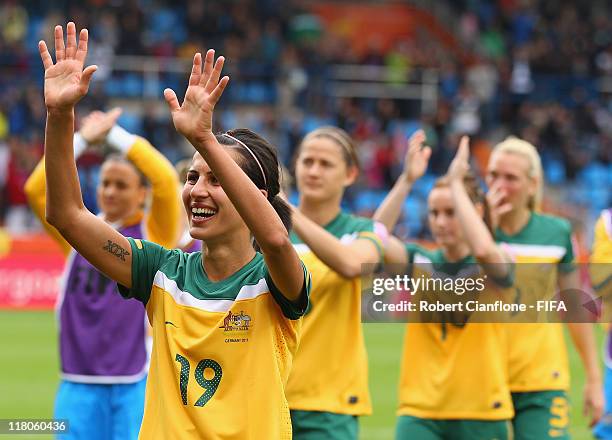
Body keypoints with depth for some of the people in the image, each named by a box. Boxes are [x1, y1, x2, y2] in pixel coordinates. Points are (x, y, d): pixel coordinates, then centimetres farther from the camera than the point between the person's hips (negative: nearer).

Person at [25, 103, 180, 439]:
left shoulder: (152, 233, 2)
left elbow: (166, 179, -14)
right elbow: (37, 188, -2)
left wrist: (115, 134, -7)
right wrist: (82, 139, -2)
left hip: (136, 382, -3)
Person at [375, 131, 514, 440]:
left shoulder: (491, 269, -3)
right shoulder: (420, 263, 4)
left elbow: (483, 249, -29)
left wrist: (456, 183, -23)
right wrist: (406, 180, -23)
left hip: (480, 415, -1)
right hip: (420, 414, 1)